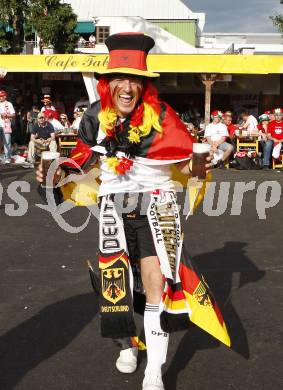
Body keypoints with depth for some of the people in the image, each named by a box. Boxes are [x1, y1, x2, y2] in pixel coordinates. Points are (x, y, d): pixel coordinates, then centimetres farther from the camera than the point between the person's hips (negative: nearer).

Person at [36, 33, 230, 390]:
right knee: (115, 278, 7)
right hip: (114, 204, 3)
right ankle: (127, 345, 35)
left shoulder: (160, 115, -14)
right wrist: (58, 171, -6)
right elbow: (84, 156, 9)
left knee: (156, 279, -12)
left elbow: (185, 157, -8)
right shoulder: (95, 117, -5)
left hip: (156, 203, -3)